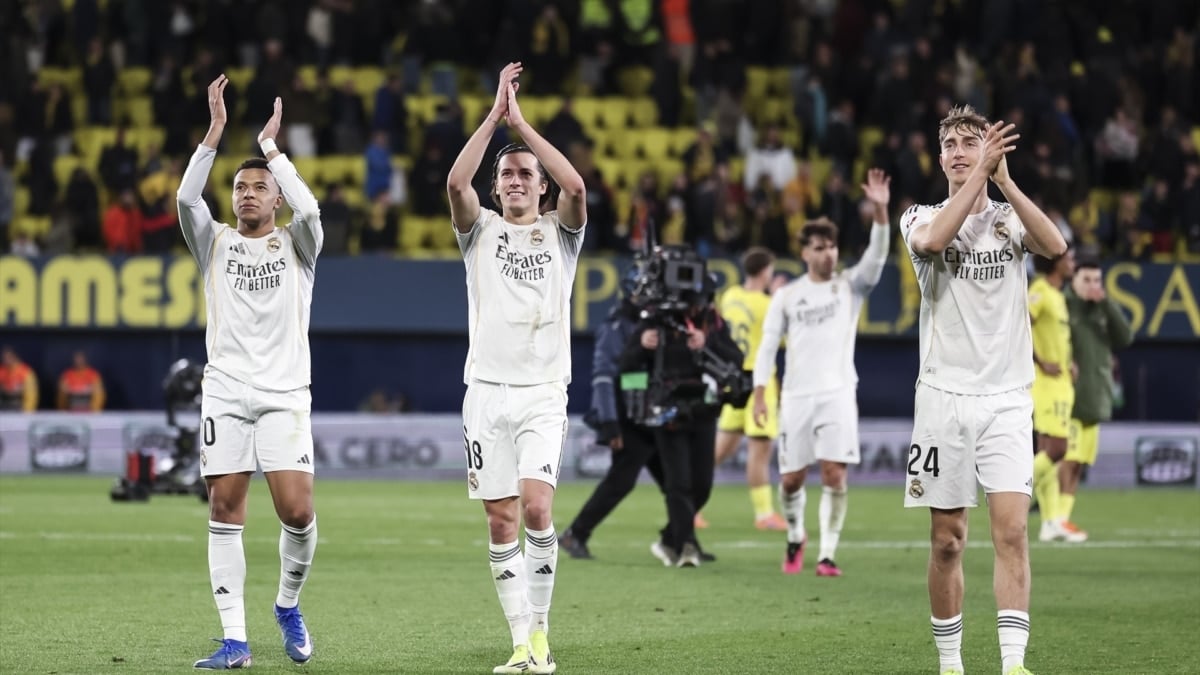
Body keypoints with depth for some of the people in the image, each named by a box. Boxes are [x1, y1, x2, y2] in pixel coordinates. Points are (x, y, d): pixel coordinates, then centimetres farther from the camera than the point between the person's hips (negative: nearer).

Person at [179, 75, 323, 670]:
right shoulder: (214, 242, 11)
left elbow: (308, 209, -15)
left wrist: (270, 144, -9)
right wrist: (217, 130, -14)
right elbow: (186, 199, -8)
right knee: (225, 512, -4)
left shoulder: (296, 245, 8)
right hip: (225, 391, 1)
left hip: (284, 395, -1)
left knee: (297, 511, -11)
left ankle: (288, 604, 16)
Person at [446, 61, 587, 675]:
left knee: (536, 505, -18)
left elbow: (576, 186, -13)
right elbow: (456, 182, -10)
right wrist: (495, 115, -10)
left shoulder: (560, 232, 8)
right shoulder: (480, 231, 10)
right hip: (487, 389, 2)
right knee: (500, 520, -1)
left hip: (543, 393, -2)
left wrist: (521, 122, -9)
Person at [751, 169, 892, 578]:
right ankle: (796, 536, 32)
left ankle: (827, 555, -6)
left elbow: (876, 254, -12)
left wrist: (880, 211, -27)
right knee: (792, 479, 5)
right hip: (796, 396, 1)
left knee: (834, 475, -11)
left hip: (838, 394, -1)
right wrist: (760, 393, -3)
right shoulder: (786, 296, 7)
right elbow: (768, 344, 7)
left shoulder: (850, 286, 4)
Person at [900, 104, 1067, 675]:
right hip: (943, 397, 0)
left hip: (1006, 398, 0)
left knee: (1011, 531, -13)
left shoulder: (1010, 219, 7)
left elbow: (1055, 246, -15)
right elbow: (933, 240, -19)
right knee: (947, 542, 3)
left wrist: (1003, 178, -14)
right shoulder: (921, 217, 6)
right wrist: (980, 173, -16)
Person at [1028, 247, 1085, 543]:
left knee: (1048, 452, 8)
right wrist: (1041, 364, -19)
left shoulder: (1057, 295, 16)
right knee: (1056, 449, -13)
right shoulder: (1039, 292, -13)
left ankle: (1051, 522, 9)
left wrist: (1067, 362, 12)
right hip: (1048, 383, -10)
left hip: (1061, 383, 10)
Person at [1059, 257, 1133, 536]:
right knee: (1068, 458, -12)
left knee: (1079, 463, 6)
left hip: (1096, 398, 6)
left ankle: (1064, 516, 8)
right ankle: (1061, 519, -13)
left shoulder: (1103, 308, 13)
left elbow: (1125, 337, 0)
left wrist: (1107, 304, -7)